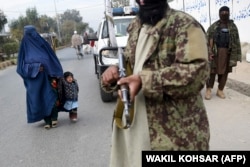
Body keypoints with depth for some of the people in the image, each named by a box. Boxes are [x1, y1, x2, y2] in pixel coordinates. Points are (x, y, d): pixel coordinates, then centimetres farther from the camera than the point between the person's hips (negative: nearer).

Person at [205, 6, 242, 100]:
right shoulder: (213, 26, 4)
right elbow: (208, 40, 0)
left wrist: (236, 55, 0)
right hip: (215, 52, -2)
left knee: (224, 72, 5)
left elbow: (236, 42, 7)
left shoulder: (233, 27, 9)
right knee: (212, 71, -2)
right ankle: (208, 90, 6)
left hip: (227, 53, 2)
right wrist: (209, 52, -10)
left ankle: (220, 90, 15)